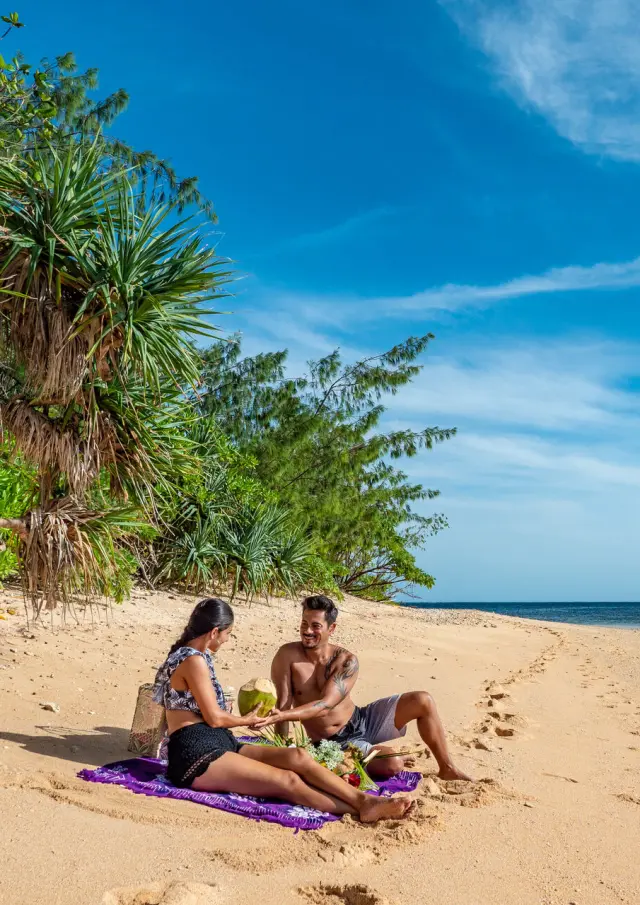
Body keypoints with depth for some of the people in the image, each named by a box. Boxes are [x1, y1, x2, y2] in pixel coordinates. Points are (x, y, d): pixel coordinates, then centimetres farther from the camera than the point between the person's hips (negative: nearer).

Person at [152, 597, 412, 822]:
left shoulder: (190, 656, 19)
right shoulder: (194, 660, -12)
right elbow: (214, 718, -11)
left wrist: (244, 720, 28)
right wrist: (247, 721, 6)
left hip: (218, 745, 9)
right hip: (197, 757, -9)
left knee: (296, 757, -12)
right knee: (288, 781, -21)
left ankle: (363, 799, -20)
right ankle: (362, 809, -24)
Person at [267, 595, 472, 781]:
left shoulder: (346, 661, -15)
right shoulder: (287, 655, -19)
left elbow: (325, 705, -27)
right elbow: (283, 704, -20)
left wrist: (281, 716, -42)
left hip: (361, 721, 4)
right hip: (335, 743, -4)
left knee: (423, 701, -7)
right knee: (393, 763, -28)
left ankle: (447, 768, 11)